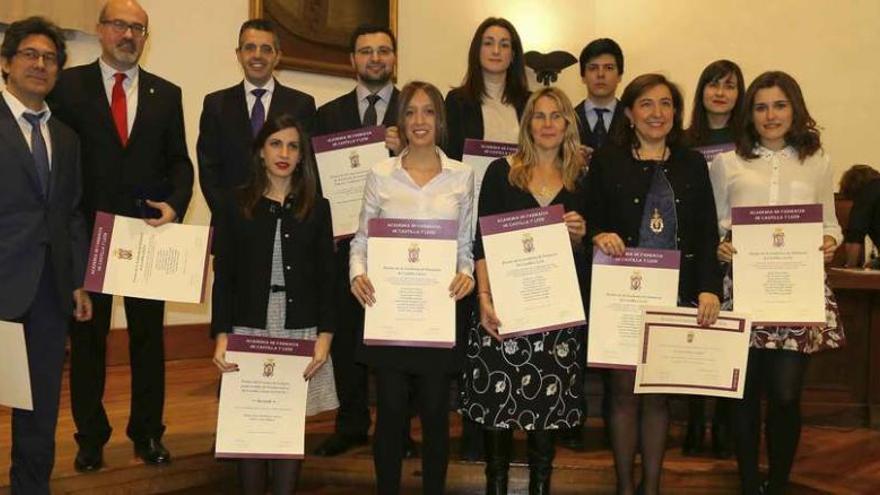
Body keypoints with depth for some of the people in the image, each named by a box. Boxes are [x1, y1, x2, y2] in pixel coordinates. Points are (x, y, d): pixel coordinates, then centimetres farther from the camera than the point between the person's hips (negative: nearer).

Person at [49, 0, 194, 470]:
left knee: (149, 338, 10)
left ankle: (148, 433, 24)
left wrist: (175, 203, -10)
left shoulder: (166, 93, 7)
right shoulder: (68, 85, 0)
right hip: (86, 232, -2)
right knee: (86, 338, 9)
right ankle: (91, 437, 23)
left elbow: (180, 161, 7)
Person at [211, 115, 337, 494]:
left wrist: (325, 335, -5)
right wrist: (221, 334, -7)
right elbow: (223, 277, 2)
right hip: (250, 331, 0)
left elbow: (326, 278, 4)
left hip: (301, 334, 1)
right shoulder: (236, 205, 4)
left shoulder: (317, 208, 7)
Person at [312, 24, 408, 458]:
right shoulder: (329, 114, 12)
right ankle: (351, 425, 18)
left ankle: (397, 427, 13)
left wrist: (405, 151, -18)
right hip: (344, 238, 2)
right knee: (346, 333, 5)